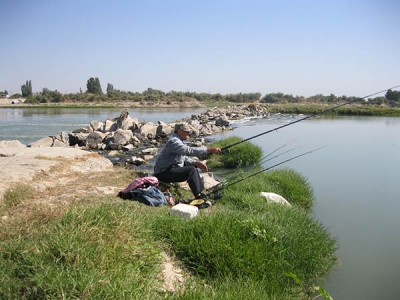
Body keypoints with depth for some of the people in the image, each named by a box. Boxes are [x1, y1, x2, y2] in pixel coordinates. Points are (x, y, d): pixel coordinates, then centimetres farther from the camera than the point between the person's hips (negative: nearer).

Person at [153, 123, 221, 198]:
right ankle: (198, 196, -20)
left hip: (170, 169, 11)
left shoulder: (178, 141, 15)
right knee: (191, 170, -23)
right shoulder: (174, 141, -19)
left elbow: (184, 157, 19)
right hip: (164, 173, -11)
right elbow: (190, 151, -31)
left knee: (194, 167, 18)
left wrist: (196, 162, 3)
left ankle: (202, 193, 20)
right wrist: (208, 149, -33)